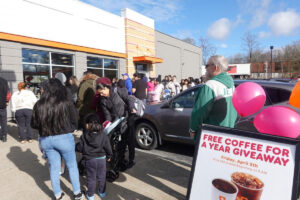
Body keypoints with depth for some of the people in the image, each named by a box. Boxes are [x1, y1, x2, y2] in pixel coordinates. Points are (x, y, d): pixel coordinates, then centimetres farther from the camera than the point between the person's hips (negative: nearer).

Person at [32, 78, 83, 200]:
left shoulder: (38, 105, -7)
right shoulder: (66, 104, -16)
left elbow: (34, 124, 5)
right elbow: (74, 123, -5)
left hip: (45, 140, 3)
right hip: (64, 138, -3)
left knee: (54, 167, 17)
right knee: (72, 166, 15)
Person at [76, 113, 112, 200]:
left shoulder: (84, 136, -15)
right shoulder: (104, 136, -11)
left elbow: (79, 148, -8)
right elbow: (108, 148, -6)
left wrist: (75, 146, 15)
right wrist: (109, 156, 12)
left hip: (89, 160, -1)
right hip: (102, 159, 1)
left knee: (91, 178, 15)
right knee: (101, 177, 18)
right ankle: (102, 192, 34)